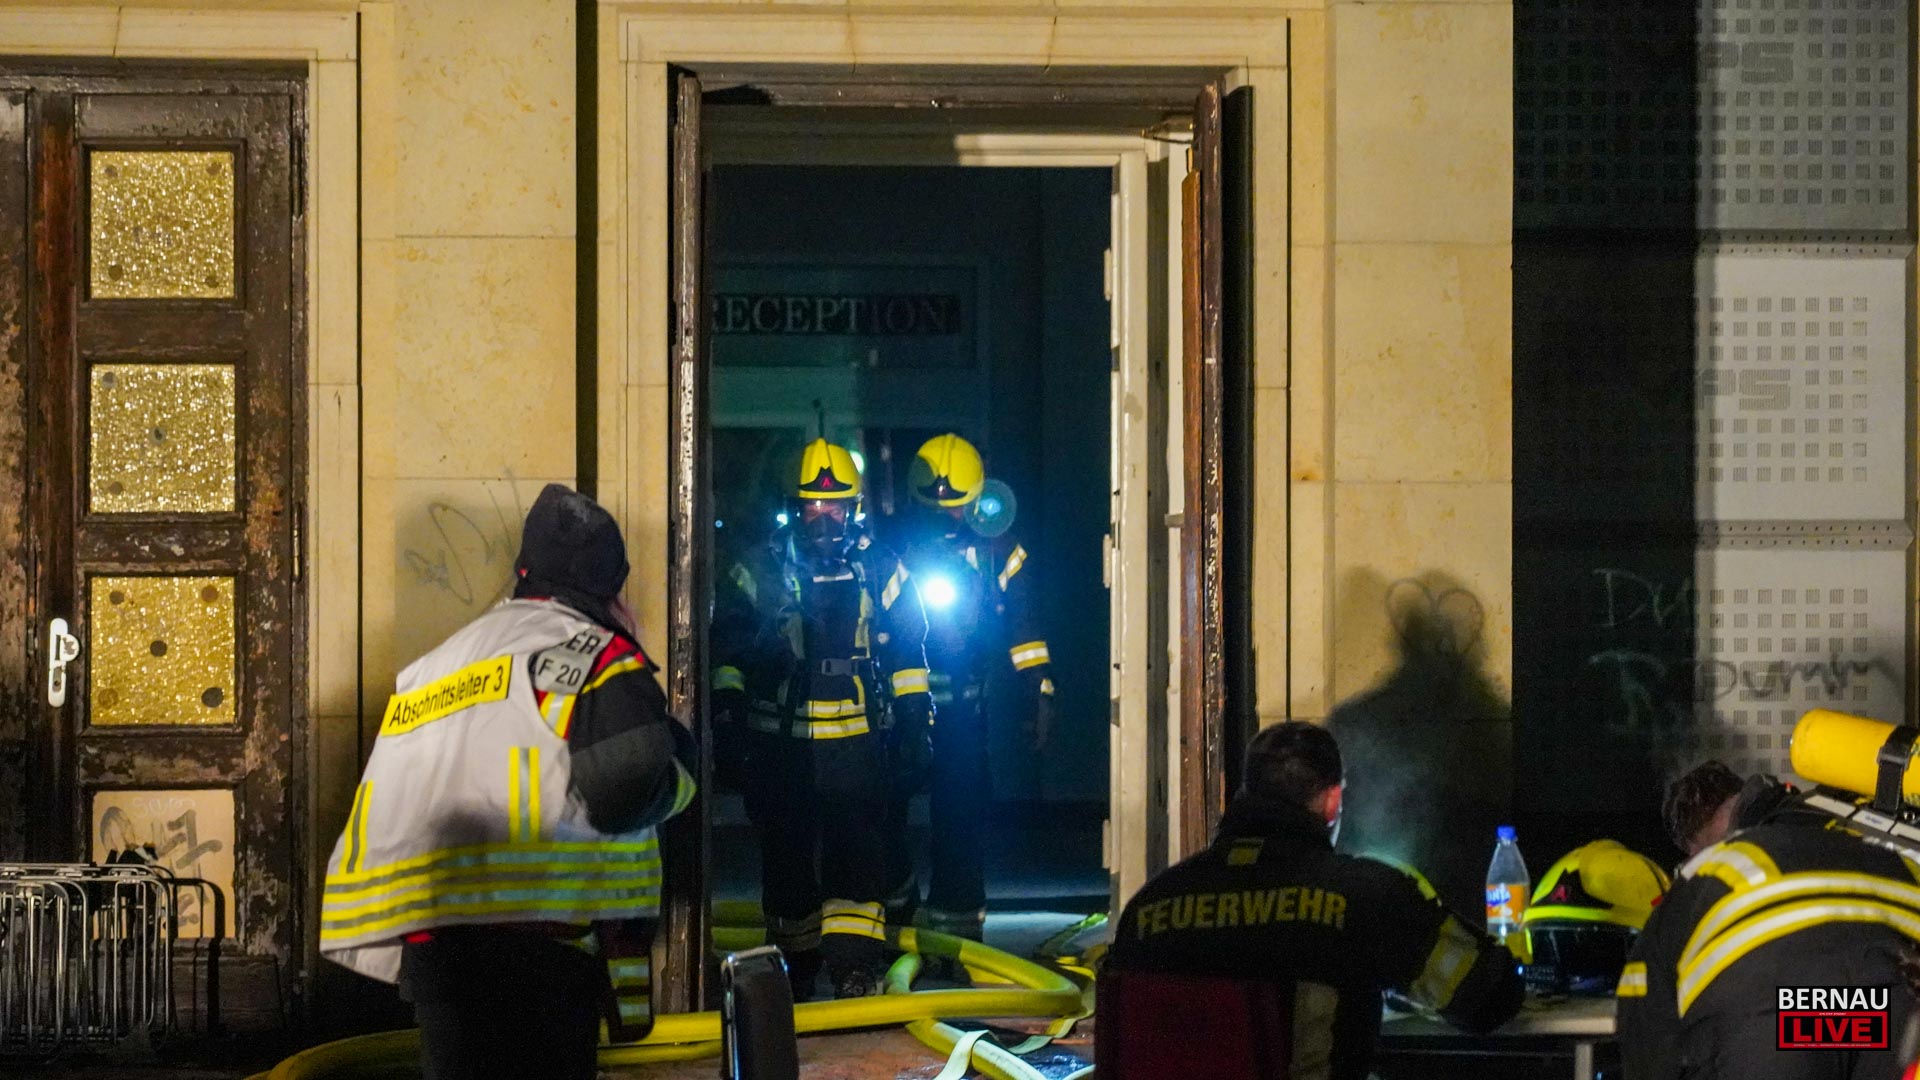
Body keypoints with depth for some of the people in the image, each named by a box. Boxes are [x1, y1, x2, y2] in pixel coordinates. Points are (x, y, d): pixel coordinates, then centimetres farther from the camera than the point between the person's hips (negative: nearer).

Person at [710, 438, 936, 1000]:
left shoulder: (880, 570, 6)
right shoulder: (760, 571, 4)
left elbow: (907, 652, 13)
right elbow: (726, 643, 11)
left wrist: (914, 721, 10)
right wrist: (726, 698, -2)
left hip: (856, 741, -1)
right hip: (779, 741, 1)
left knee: (857, 848, -12)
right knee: (785, 851, 7)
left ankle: (854, 967, -13)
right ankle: (795, 968, 21)